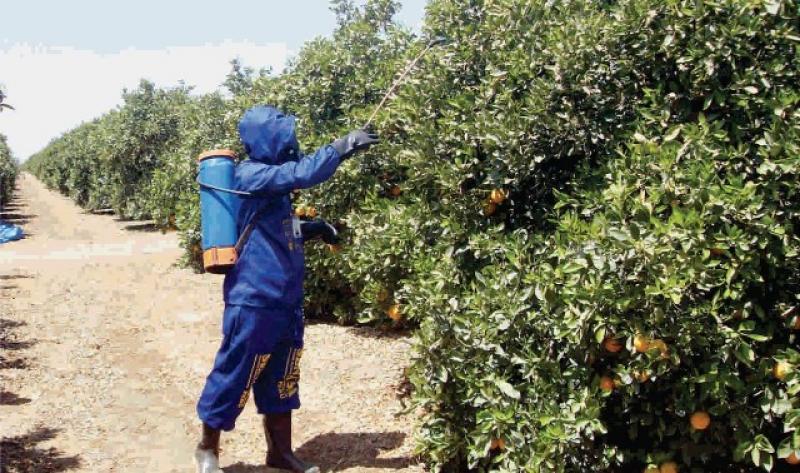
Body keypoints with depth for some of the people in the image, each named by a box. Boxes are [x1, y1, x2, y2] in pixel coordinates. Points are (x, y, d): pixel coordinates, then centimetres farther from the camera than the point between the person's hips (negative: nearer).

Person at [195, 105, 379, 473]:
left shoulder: (271, 180, 14)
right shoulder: (251, 175, -14)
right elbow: (302, 174, -29)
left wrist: (312, 229, 8)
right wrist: (343, 146, -24)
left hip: (285, 299, 9)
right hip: (255, 300, -9)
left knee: (281, 378, 15)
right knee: (235, 375, 4)